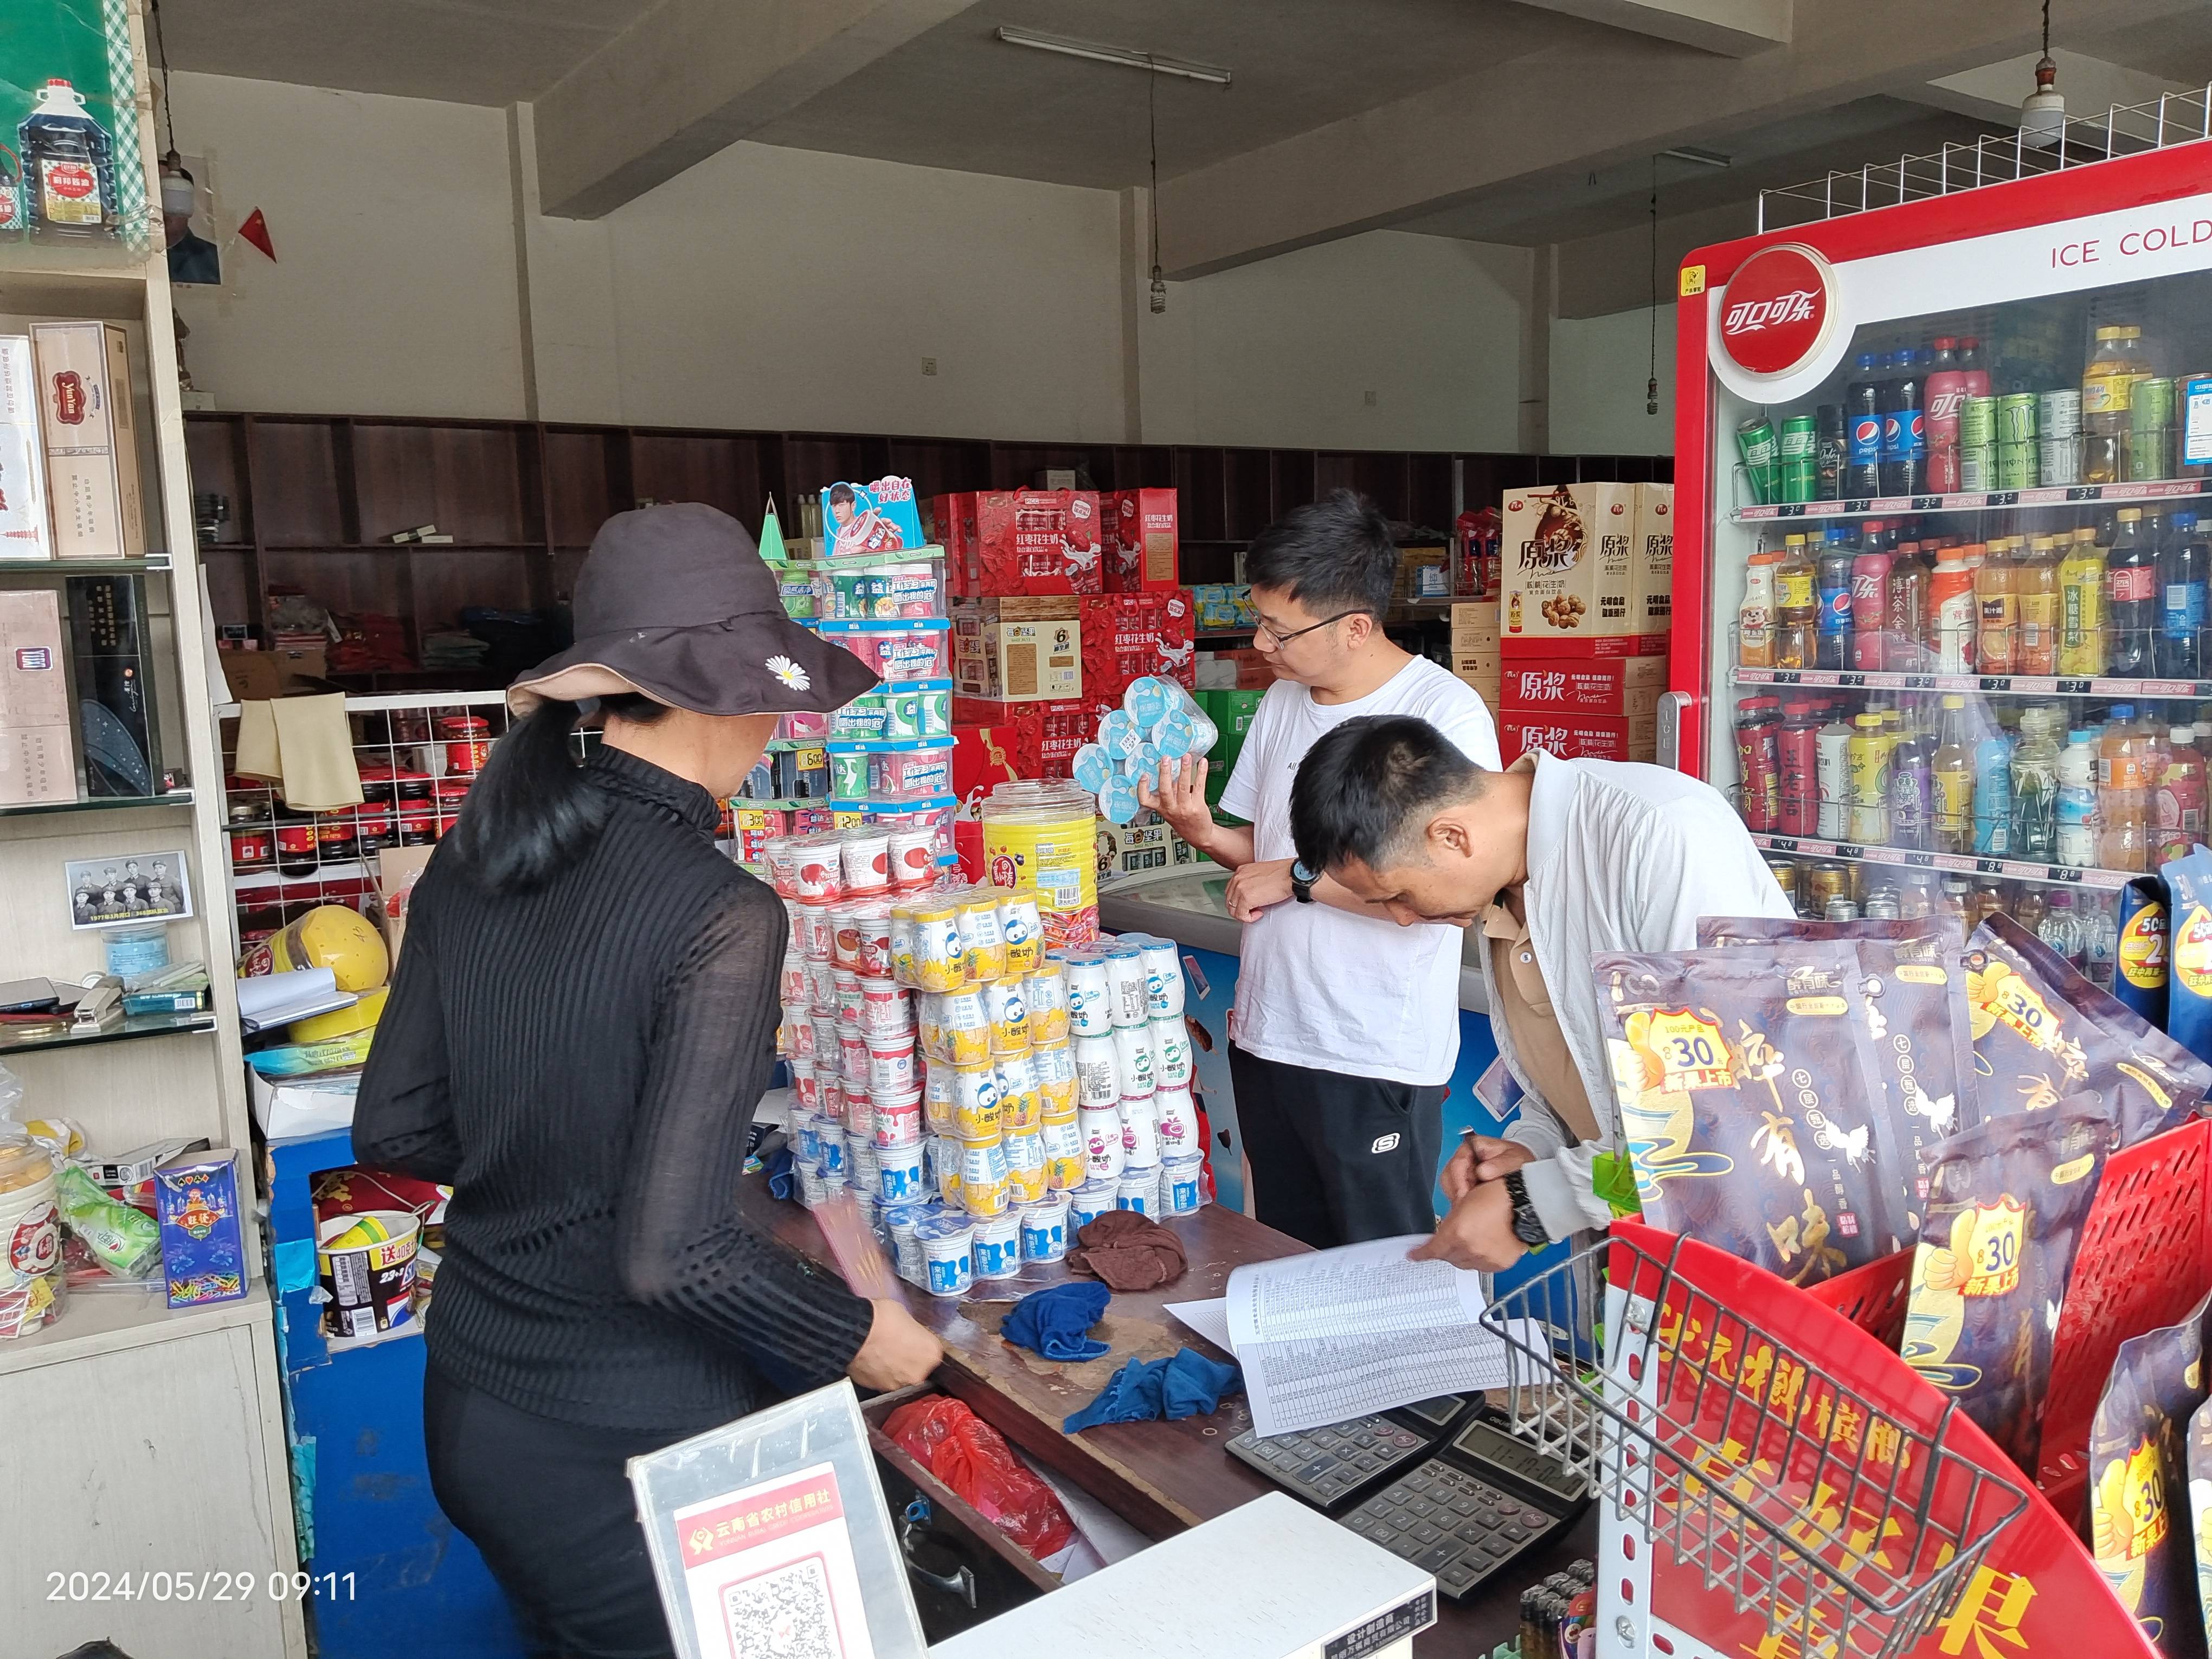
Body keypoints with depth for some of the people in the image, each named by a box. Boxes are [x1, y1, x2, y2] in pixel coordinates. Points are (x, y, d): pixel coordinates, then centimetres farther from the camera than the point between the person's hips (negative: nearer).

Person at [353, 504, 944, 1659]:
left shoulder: (470, 861, -3)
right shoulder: (721, 917, -25)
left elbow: (392, 1131, 5)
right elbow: (675, 1253, -26)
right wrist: (854, 1337, -11)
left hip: (470, 1405, 7)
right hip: (630, 1438, -6)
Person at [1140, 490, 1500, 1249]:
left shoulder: (1446, 713, -15)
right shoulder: (1282, 703, 9)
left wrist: (1300, 878, -15)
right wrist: (1204, 834, -4)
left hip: (1377, 1063, -7)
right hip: (1267, 1040, 7)